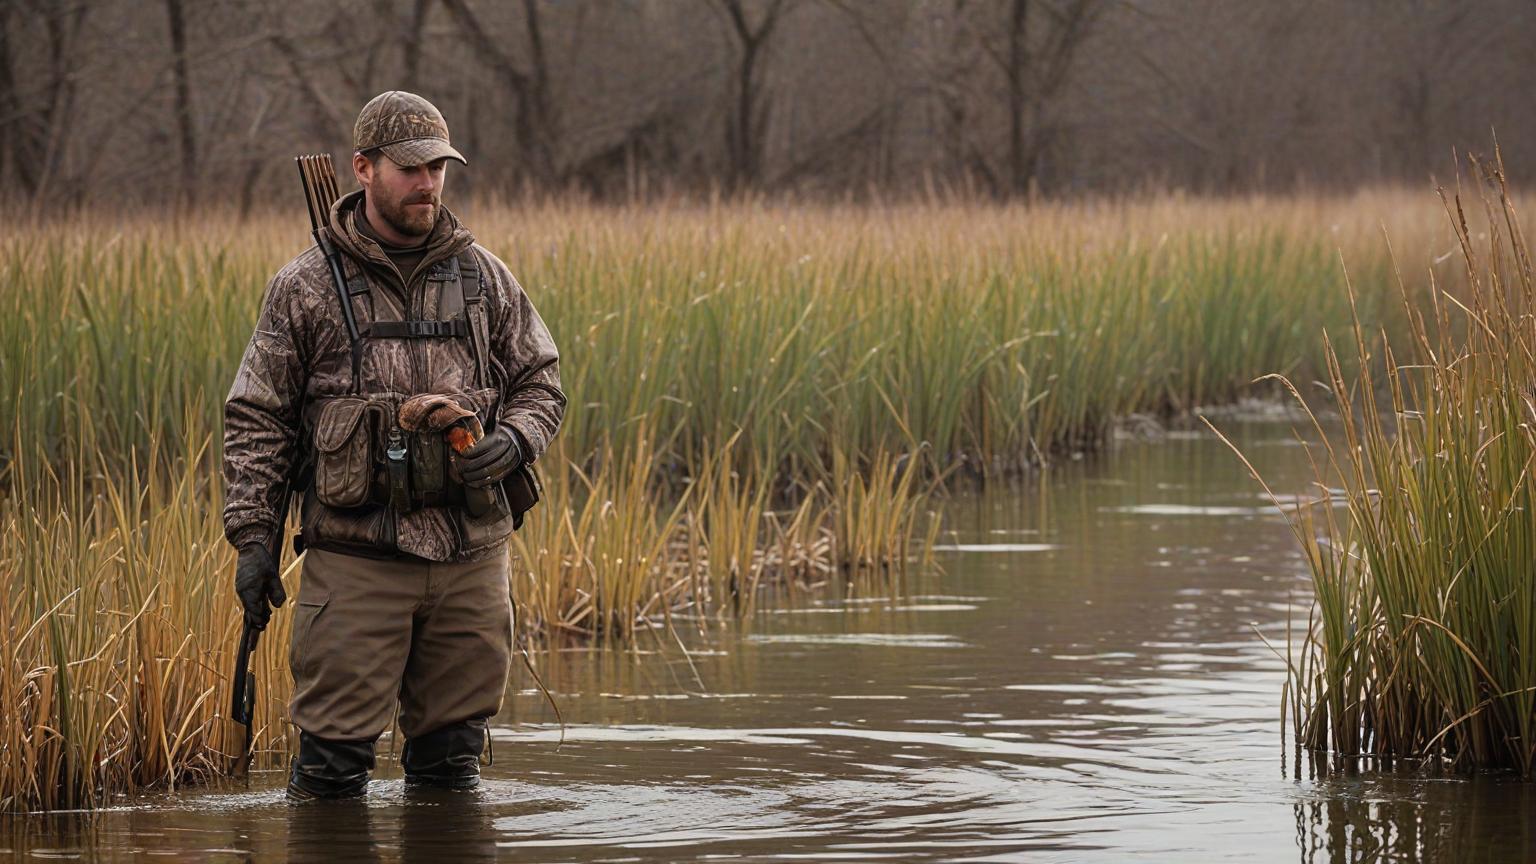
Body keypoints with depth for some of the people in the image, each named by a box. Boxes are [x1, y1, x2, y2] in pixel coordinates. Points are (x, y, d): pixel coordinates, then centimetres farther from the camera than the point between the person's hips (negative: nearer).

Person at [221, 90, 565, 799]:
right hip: (355, 558, -3)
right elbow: (257, 418, 3)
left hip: (471, 553, 3)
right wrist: (252, 538, -4)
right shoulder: (305, 288, 2)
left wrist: (513, 441, -7)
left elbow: (541, 382, 16)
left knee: (453, 759, 10)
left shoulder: (482, 277, 10)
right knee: (332, 766, -6)